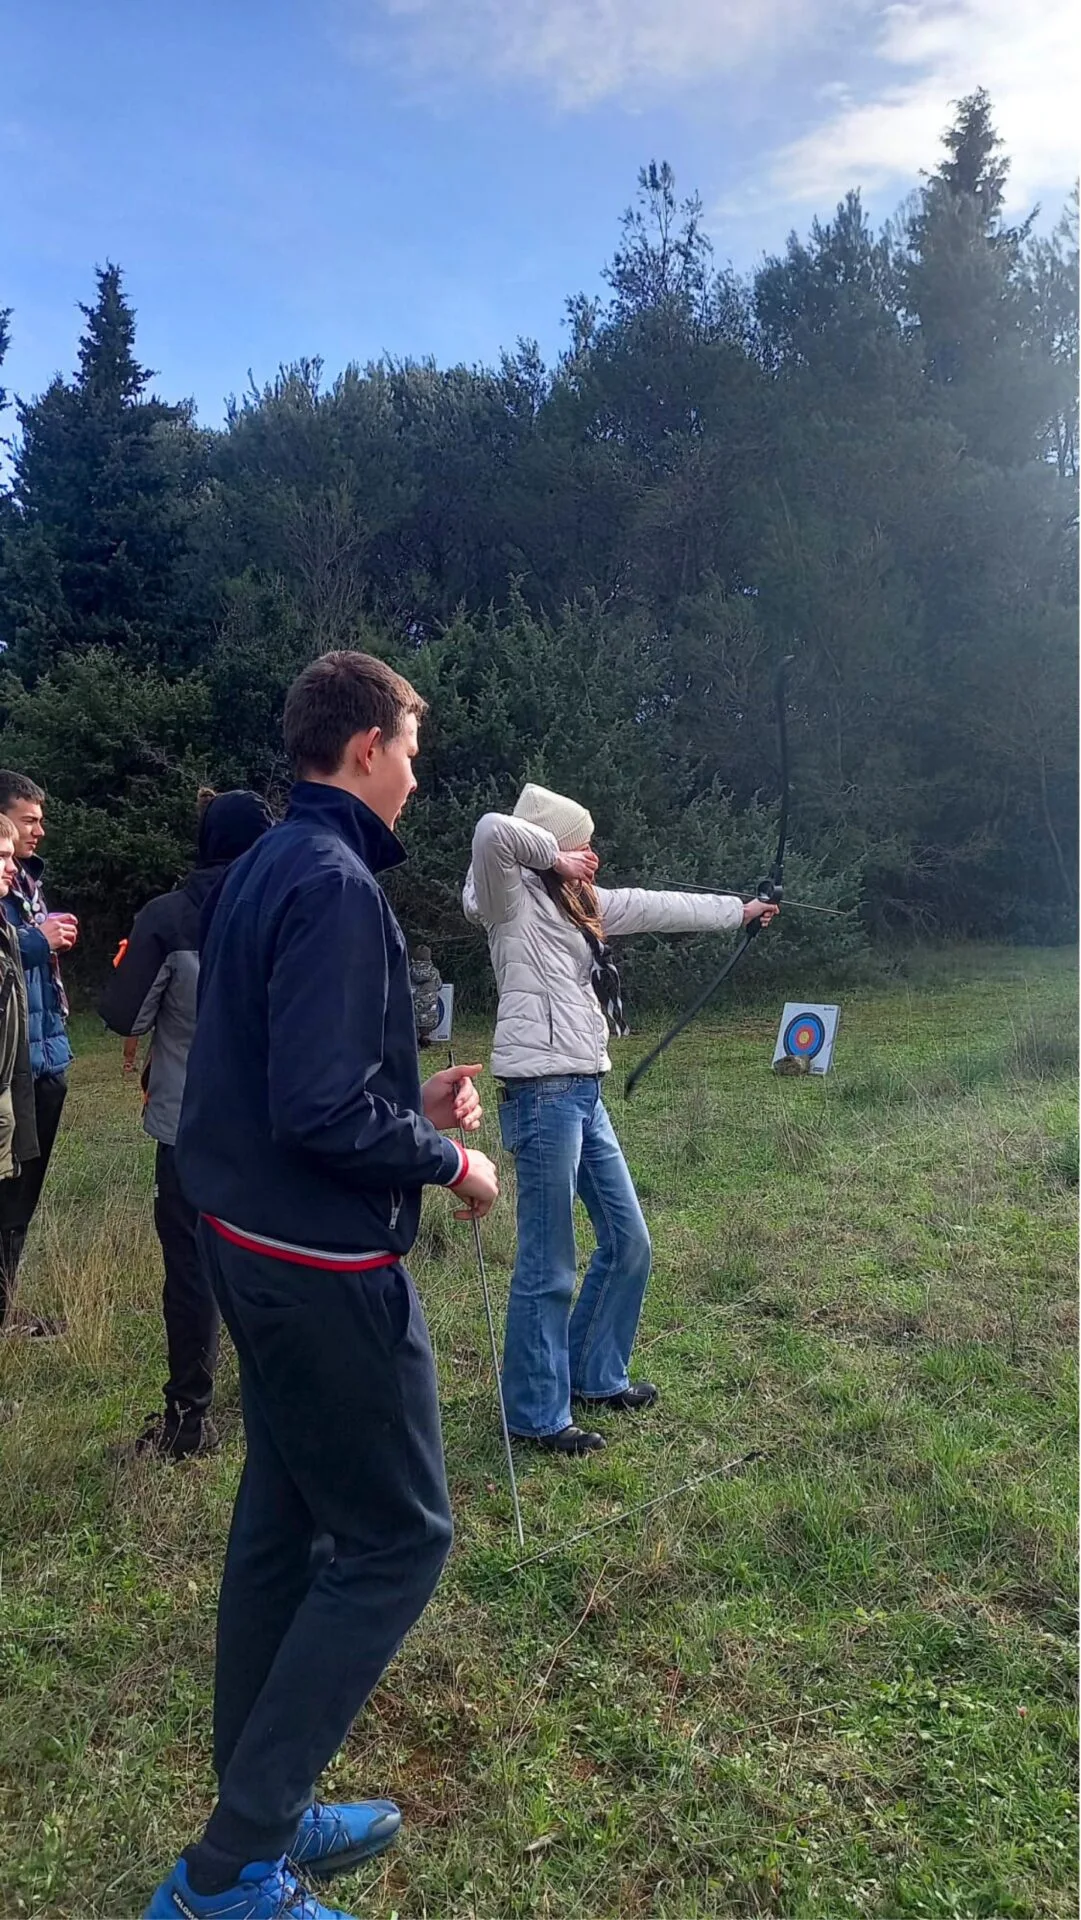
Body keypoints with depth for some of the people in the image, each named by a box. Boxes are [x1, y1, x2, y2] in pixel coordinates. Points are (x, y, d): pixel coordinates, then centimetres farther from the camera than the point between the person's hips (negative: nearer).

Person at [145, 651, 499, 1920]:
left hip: (252, 1244, 10)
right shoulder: (334, 884, -20)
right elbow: (322, 1114, -26)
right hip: (325, 1262, -10)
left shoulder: (266, 867, 10)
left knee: (284, 1522, 18)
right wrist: (445, 1161, -11)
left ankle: (262, 1816, 35)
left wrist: (412, 1104, 12)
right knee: (396, 1536, 3)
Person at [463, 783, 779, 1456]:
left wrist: (739, 909, 33)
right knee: (548, 1268, -1)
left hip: (584, 1095, 9)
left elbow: (659, 907, 26)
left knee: (629, 1243, 18)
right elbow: (493, 831, -26)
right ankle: (538, 1415, 15)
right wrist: (556, 856, -11)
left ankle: (594, 1376, 36)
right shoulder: (516, 901, -7)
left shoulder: (582, 905, 17)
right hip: (543, 1095, -9)